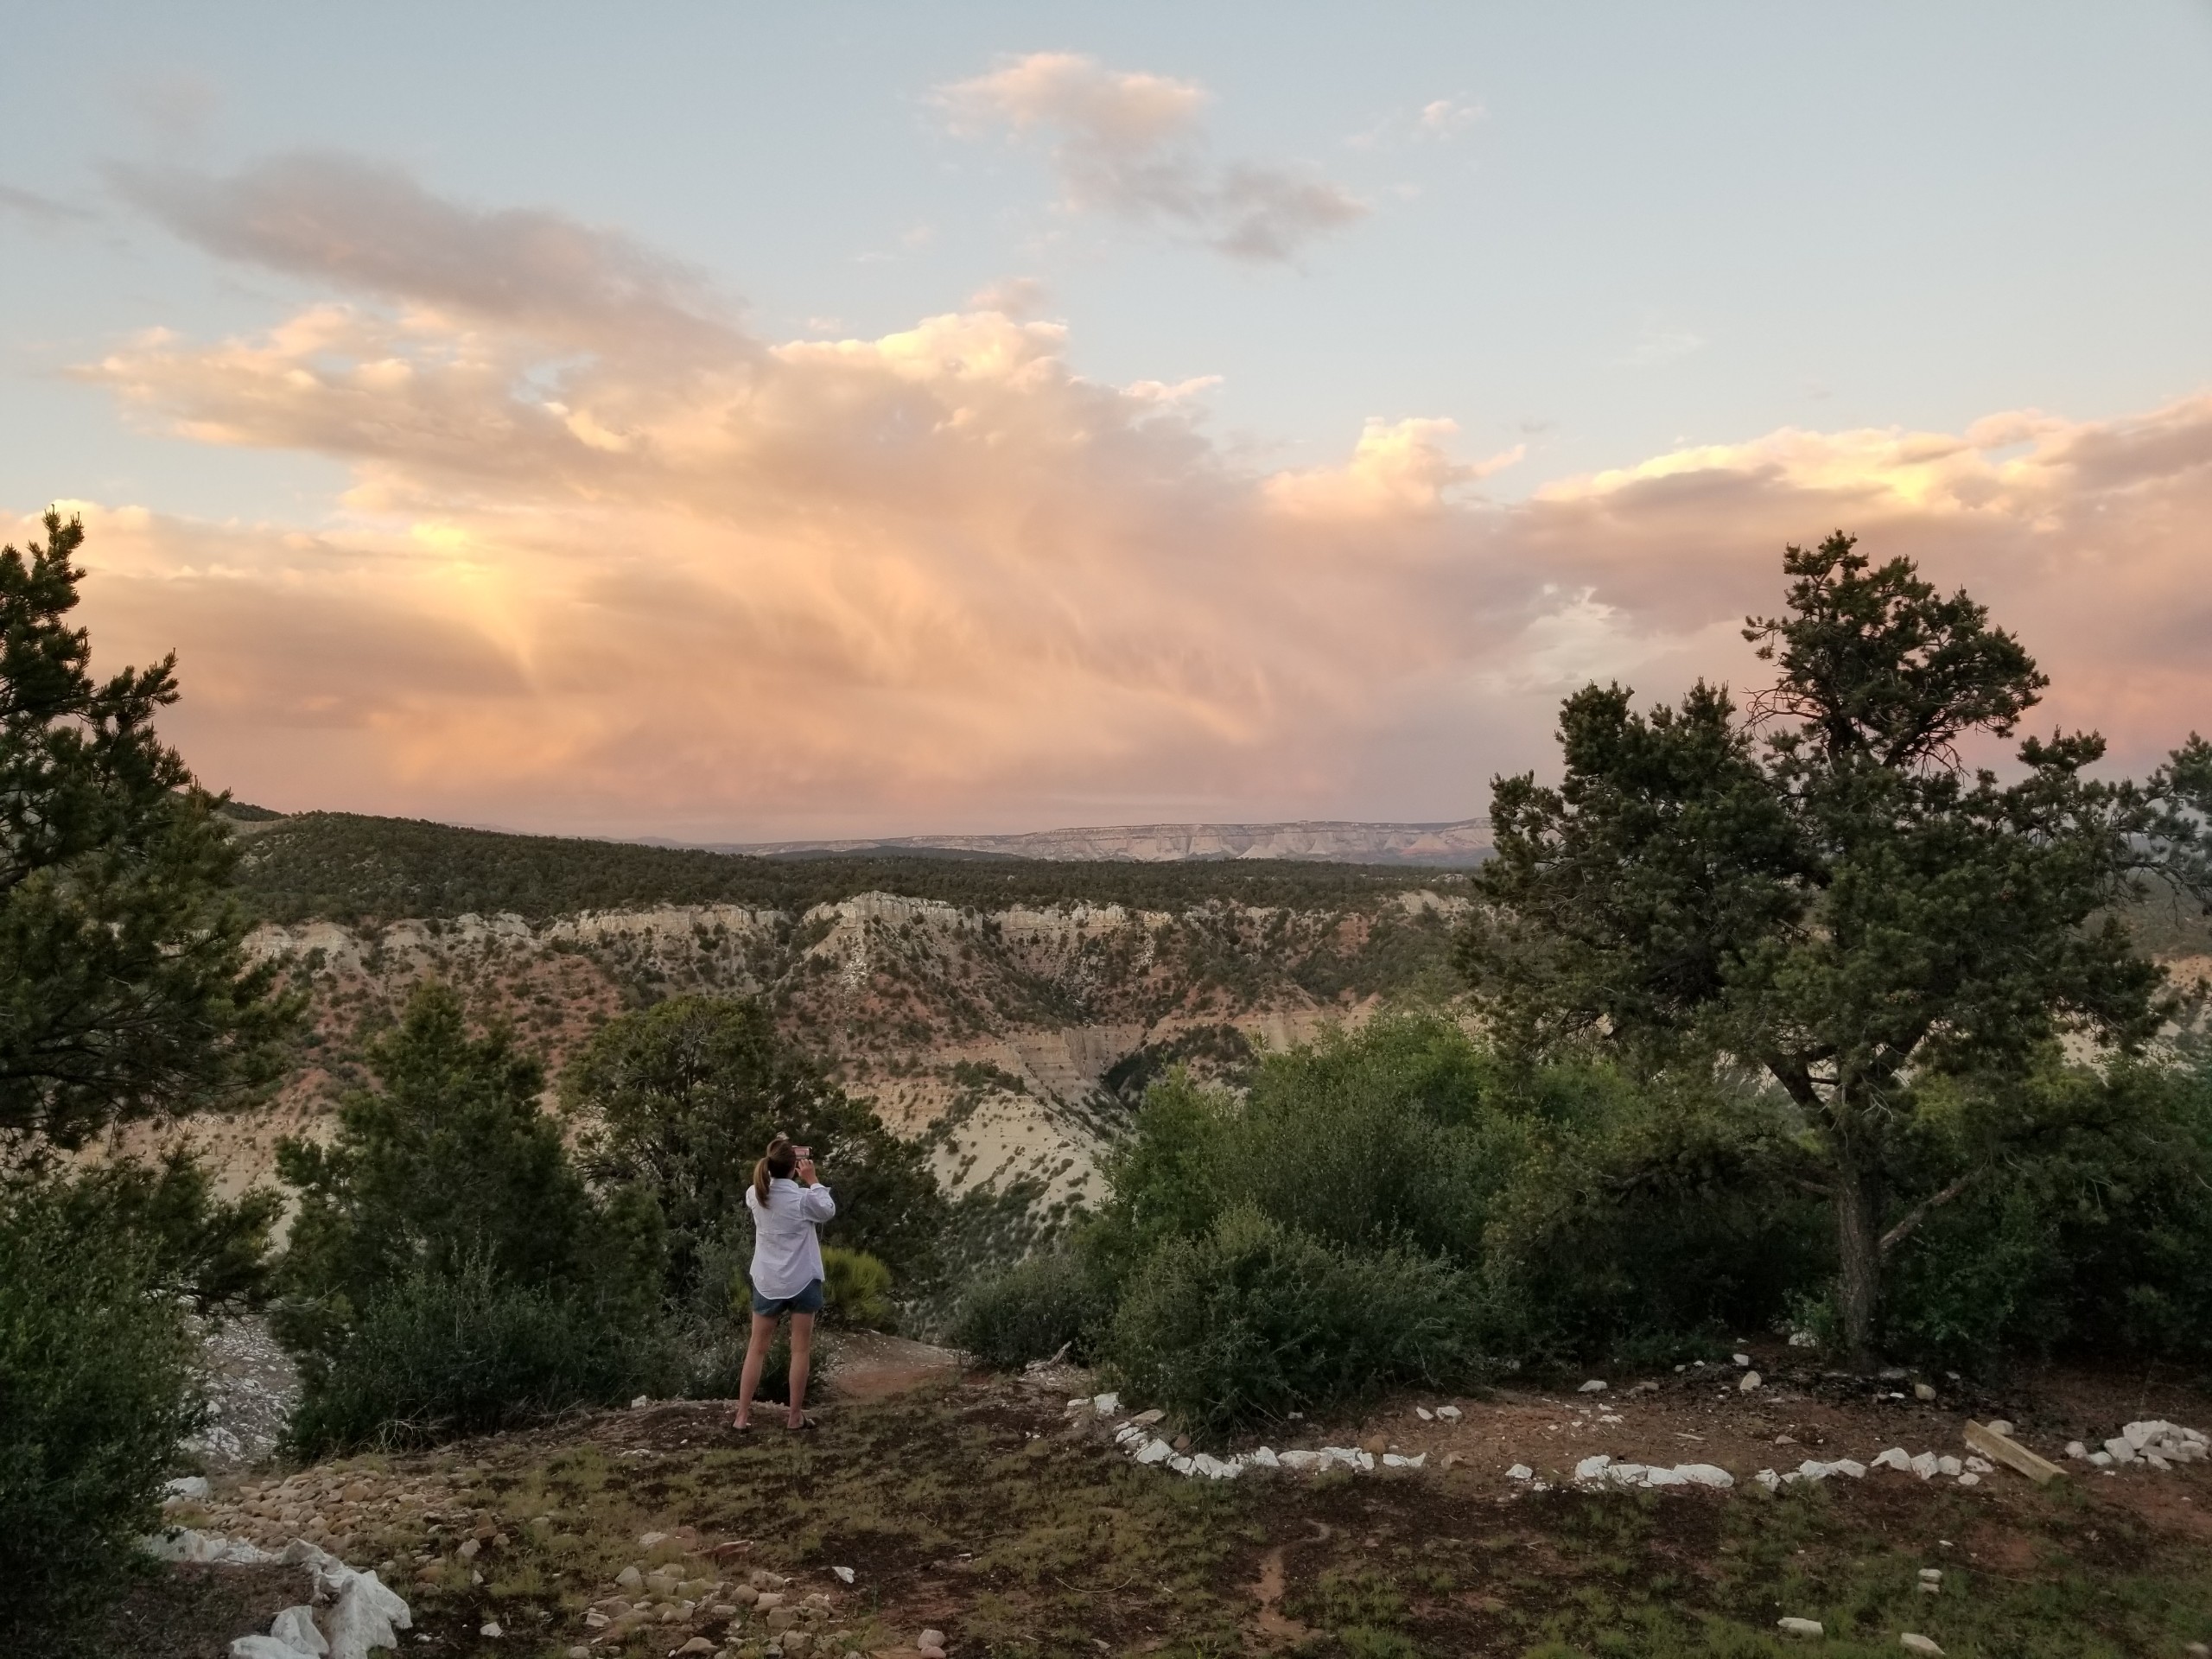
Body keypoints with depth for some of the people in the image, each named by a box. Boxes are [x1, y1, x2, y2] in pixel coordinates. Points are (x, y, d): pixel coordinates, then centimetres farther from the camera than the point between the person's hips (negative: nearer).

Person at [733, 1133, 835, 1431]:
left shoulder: (755, 1194, -7)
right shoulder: (804, 1198, -17)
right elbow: (829, 1210, 2)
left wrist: (775, 1163, 8)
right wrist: (812, 1180, 2)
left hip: (766, 1282, 3)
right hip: (802, 1281, -3)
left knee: (757, 1348, 14)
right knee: (801, 1350, 8)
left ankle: (742, 1415, 16)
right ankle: (795, 1416, 14)